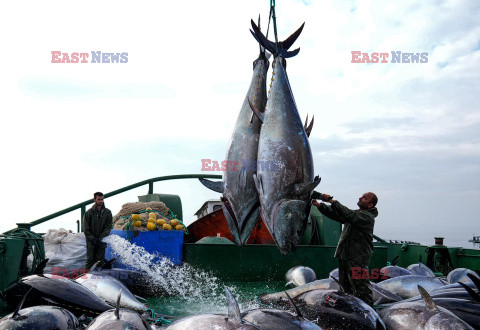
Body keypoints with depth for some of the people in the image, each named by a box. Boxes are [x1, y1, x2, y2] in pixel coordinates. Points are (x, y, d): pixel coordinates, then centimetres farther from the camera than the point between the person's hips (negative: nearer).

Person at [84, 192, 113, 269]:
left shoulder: (107, 212, 2)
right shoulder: (89, 213, -1)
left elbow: (108, 227, -1)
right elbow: (86, 229, -1)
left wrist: (101, 237, -13)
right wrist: (92, 239, -10)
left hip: (102, 241, 1)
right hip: (91, 240, -1)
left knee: (100, 260, 1)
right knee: (90, 259, -2)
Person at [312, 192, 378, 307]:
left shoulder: (367, 217, -11)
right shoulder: (356, 213, 19)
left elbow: (348, 215, -26)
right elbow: (335, 215, 14)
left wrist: (332, 201, -24)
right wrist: (319, 205, 2)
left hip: (358, 258, -9)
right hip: (345, 255, 9)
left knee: (361, 287, -8)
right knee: (345, 284, 17)